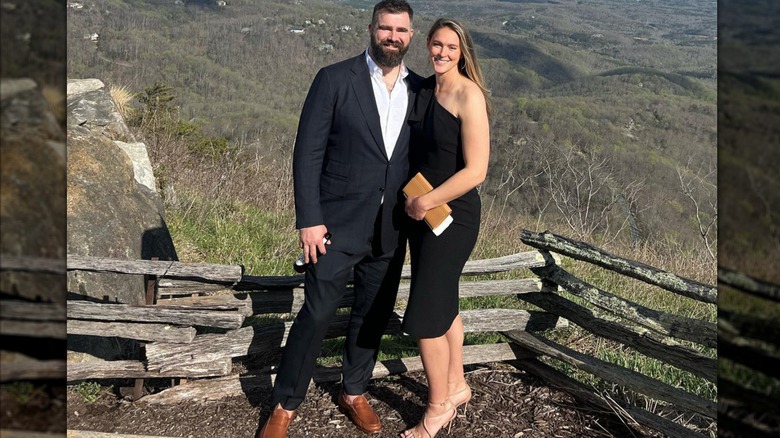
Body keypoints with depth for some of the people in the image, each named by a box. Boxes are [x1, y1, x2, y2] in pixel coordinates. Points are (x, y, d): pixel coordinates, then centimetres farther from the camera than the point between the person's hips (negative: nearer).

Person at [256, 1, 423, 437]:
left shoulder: (420, 90, 5)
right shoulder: (336, 79, -8)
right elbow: (308, 153, -9)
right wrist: (309, 220, -13)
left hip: (390, 229, 4)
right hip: (338, 223, -4)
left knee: (374, 315, 14)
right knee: (317, 313, 1)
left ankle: (354, 392, 35)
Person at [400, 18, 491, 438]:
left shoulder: (468, 95, -16)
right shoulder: (423, 88, 5)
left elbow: (475, 170, -21)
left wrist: (426, 202, -16)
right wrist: (412, 202, 3)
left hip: (451, 214, -8)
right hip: (420, 211, 8)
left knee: (424, 313, -3)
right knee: (443, 302, 19)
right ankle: (456, 386, 39)